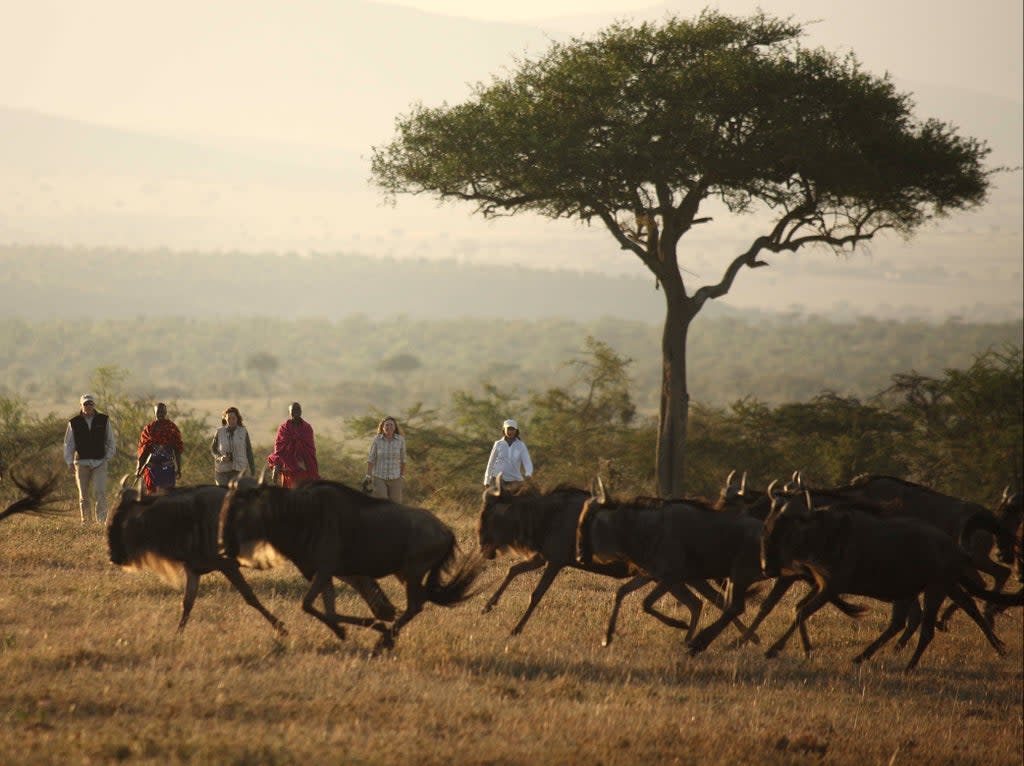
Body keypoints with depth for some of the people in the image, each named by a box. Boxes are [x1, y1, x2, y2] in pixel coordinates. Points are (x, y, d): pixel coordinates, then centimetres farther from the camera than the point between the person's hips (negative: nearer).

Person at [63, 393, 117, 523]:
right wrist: (70, 462, 1)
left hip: (99, 462, -1)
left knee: (100, 492, -14)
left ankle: (101, 520, -15)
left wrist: (107, 458, 4)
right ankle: (86, 521, 10)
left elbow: (111, 442, 13)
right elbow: (68, 444, 10)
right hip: (81, 463, 1)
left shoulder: (104, 420, 5)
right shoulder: (74, 423, 6)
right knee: (84, 495, 3)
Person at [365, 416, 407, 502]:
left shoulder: (400, 440, -7)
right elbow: (370, 459, -6)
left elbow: (402, 459, 4)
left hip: (395, 478, 1)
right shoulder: (376, 439, -10)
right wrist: (368, 476, -11)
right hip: (379, 478, -1)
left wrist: (402, 476, 8)